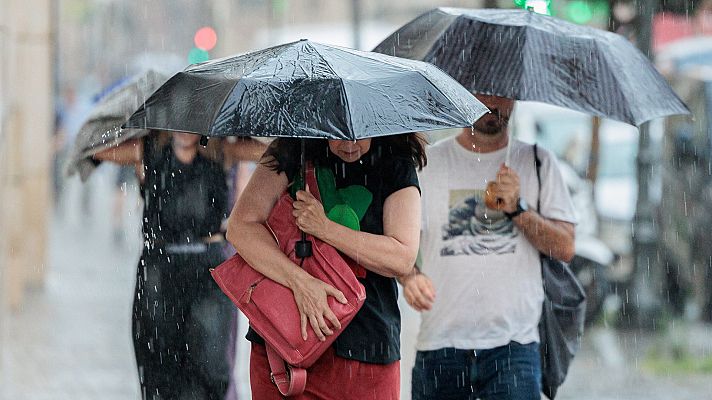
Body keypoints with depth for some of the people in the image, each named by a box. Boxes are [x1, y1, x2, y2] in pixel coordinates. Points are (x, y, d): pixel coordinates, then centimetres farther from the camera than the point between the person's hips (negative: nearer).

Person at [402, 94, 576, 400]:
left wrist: (518, 209, -9)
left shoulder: (537, 161, 10)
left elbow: (565, 248, 5)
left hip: (512, 344, -1)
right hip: (439, 344, 1)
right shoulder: (427, 162, 9)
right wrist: (409, 276, -14)